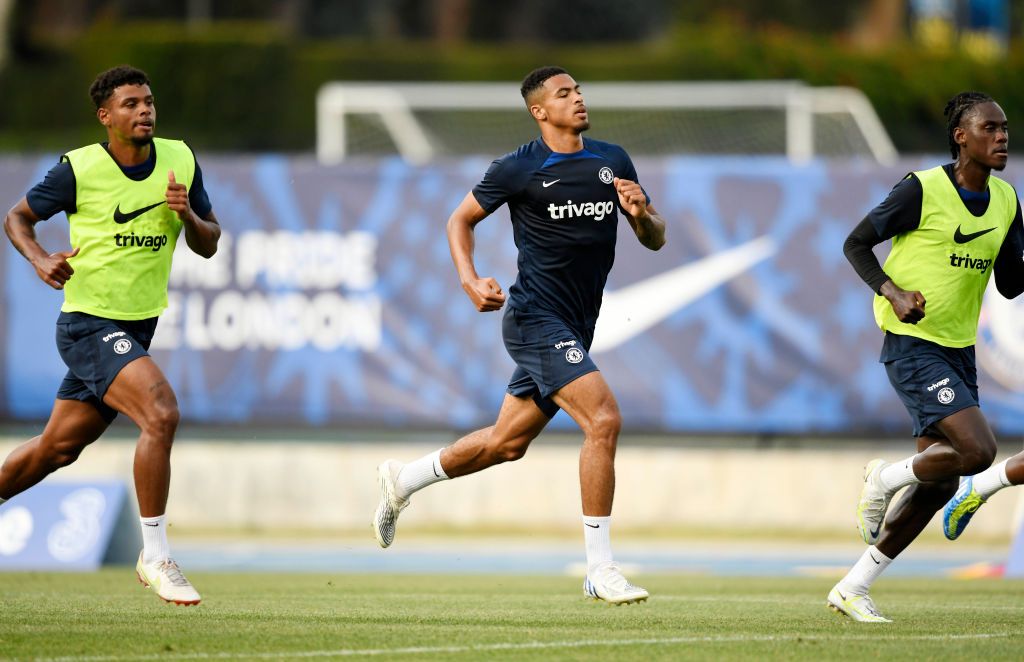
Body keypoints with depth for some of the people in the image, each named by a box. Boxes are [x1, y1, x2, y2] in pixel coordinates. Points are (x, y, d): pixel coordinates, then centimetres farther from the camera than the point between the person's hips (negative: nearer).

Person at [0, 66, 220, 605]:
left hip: (137, 329, 6)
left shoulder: (180, 160, 2)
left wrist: (188, 215, -14)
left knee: (57, 448, 13)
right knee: (160, 412, -25)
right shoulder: (78, 170, -11)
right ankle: (155, 556, -18)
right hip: (88, 323, -6)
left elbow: (208, 246, 8)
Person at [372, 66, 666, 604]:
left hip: (573, 328, 7)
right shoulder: (518, 169, -6)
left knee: (506, 443, 15)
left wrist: (641, 213, -11)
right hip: (536, 318, -7)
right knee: (603, 418, -21)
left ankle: (402, 481, 37)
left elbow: (655, 239, 12)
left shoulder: (613, 161, 9)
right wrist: (470, 282, -9)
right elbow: (461, 220, 7)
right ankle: (599, 569, -19)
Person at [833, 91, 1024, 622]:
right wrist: (892, 292, -20)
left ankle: (853, 589, 16)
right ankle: (887, 478, 4)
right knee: (977, 450, -24)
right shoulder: (922, 190, -12)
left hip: (959, 350, 8)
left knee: (938, 485, 6)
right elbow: (856, 244, -4)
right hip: (912, 345, -8)